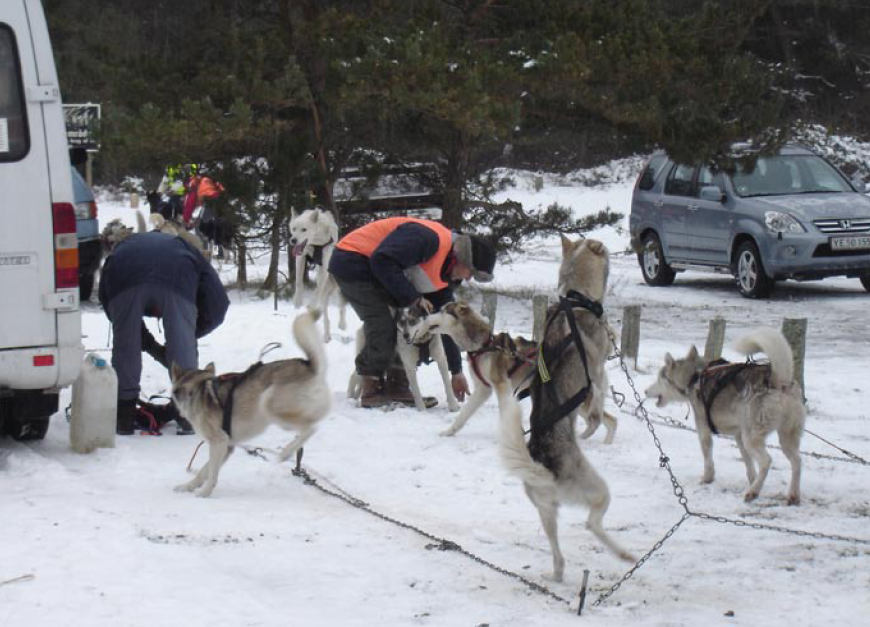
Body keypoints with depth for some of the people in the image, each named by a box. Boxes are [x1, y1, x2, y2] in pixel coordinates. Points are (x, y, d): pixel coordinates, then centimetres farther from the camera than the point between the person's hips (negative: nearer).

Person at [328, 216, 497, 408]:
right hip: (352, 262, -10)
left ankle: (397, 387, 8)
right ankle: (372, 392, -10)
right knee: (382, 326, -18)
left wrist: (456, 372, 11)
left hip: (373, 270, 10)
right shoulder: (428, 239, -27)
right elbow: (382, 262, -32)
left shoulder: (444, 276, 4)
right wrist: (413, 297, -23)